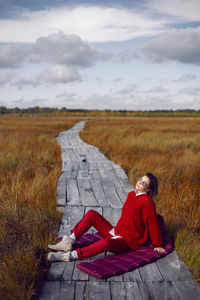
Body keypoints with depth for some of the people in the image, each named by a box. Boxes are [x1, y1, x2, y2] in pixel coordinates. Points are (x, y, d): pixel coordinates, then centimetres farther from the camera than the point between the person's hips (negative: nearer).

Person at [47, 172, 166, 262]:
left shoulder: (147, 201, -17)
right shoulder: (131, 195, 7)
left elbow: (153, 224, -13)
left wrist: (158, 245, -7)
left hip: (127, 242, -8)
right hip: (116, 232, 8)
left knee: (105, 243, -41)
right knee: (91, 214, -6)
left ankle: (70, 256, -39)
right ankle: (69, 242, -12)